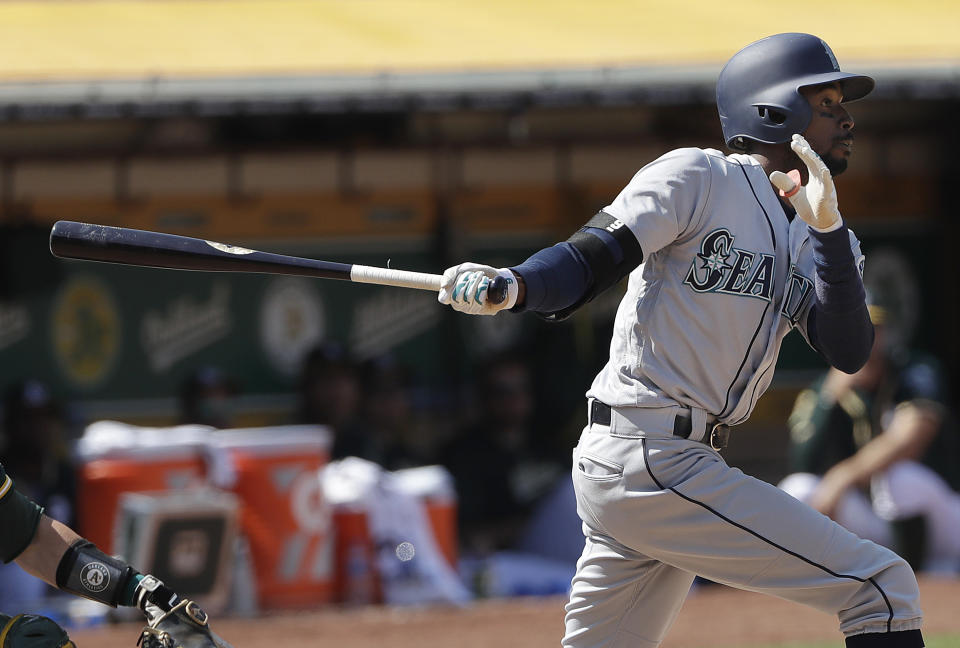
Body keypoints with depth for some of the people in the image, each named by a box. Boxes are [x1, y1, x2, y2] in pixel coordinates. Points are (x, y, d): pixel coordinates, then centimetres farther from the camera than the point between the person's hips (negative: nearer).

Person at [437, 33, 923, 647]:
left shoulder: (823, 242, 15)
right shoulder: (699, 177, -5)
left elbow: (850, 352, -1)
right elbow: (592, 256, -12)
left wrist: (829, 232, -14)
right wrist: (509, 285, -32)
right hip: (649, 461, -9)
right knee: (884, 585, -10)